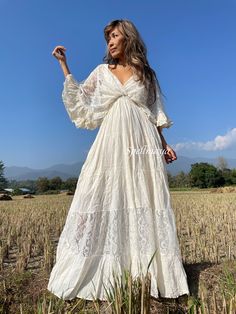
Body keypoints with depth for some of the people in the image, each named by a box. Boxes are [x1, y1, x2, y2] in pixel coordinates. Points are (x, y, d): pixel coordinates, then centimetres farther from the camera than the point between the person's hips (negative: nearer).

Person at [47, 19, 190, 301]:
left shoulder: (146, 73, 15)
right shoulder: (102, 71, 17)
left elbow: (156, 114, 14)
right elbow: (78, 98, 16)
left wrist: (164, 144, 4)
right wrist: (63, 63, 14)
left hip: (143, 144, 0)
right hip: (112, 143, 1)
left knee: (145, 203, -3)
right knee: (104, 203, -5)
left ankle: (152, 277, 9)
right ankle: (99, 277, 6)